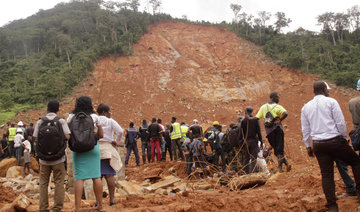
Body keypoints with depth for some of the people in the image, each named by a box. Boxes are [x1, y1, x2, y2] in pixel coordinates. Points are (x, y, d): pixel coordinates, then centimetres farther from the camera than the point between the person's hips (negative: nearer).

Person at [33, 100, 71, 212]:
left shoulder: (40, 122, 0)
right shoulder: (61, 121, -5)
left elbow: (35, 138, -2)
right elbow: (67, 136, -12)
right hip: (58, 157, -2)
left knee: (43, 183, 11)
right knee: (59, 183, 6)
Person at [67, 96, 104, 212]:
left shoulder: (72, 117, 1)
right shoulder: (94, 117, 2)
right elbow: (101, 135, 7)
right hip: (93, 148, 0)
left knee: (79, 177, 0)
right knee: (96, 176, 6)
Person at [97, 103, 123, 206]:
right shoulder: (110, 121, -1)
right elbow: (120, 131, -12)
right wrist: (116, 142, 0)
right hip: (107, 148, -2)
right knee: (109, 175, 2)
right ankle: (112, 199, 3)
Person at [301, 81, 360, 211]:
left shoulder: (306, 107, 10)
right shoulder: (331, 102, -3)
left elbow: (305, 129, 13)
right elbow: (341, 123, -6)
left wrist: (308, 146, 20)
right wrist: (344, 137, 7)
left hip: (318, 145, 4)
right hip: (335, 141, -4)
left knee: (326, 175, 7)